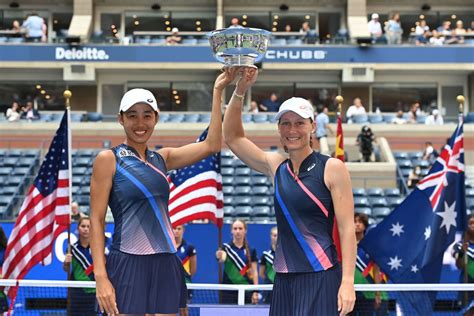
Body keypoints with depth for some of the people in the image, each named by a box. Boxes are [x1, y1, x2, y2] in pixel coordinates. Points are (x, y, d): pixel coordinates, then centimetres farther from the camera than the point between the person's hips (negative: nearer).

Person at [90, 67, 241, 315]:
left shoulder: (161, 159, 13)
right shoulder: (108, 159, -2)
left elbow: (211, 145, 5)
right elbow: (96, 220, -6)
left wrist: (218, 90, 4)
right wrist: (101, 277, -15)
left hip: (165, 267, 5)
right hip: (127, 266, -5)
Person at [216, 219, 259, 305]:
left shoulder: (251, 250, 6)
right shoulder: (226, 247, 1)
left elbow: (254, 272, 6)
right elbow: (222, 259, -22)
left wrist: (256, 291, -2)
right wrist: (219, 256, -47)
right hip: (229, 291, -1)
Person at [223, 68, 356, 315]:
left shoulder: (332, 168, -4)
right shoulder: (276, 167, 10)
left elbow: (347, 228, -7)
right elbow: (232, 137, 15)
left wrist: (347, 282, -13)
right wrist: (240, 91, 3)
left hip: (321, 279, -5)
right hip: (284, 279, 5)